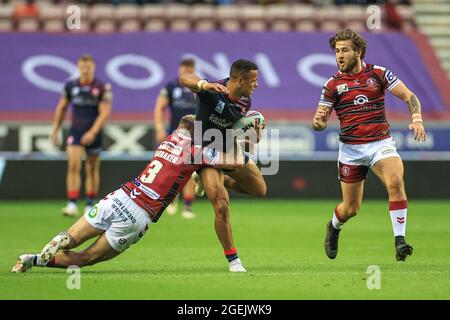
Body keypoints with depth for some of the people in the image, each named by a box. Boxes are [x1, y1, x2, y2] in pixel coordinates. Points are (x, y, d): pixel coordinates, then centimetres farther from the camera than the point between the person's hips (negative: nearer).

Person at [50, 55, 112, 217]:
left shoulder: (102, 88, -8)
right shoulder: (70, 86, 2)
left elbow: (105, 112, -12)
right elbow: (61, 108, 13)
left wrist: (93, 132, -21)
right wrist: (55, 129, 11)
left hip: (93, 133, -1)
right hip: (75, 131, 1)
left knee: (92, 170, 8)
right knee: (73, 166, -14)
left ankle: (90, 205, 19)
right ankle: (72, 205, -17)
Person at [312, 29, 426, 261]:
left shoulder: (378, 73, 0)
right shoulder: (333, 85, 1)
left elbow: (409, 96, 0)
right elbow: (320, 121, 1)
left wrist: (417, 119, -19)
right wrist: (318, 122, -24)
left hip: (380, 143, 0)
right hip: (351, 149, 0)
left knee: (396, 183, -28)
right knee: (351, 208, 5)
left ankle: (399, 242, -24)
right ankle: (333, 227, 41)